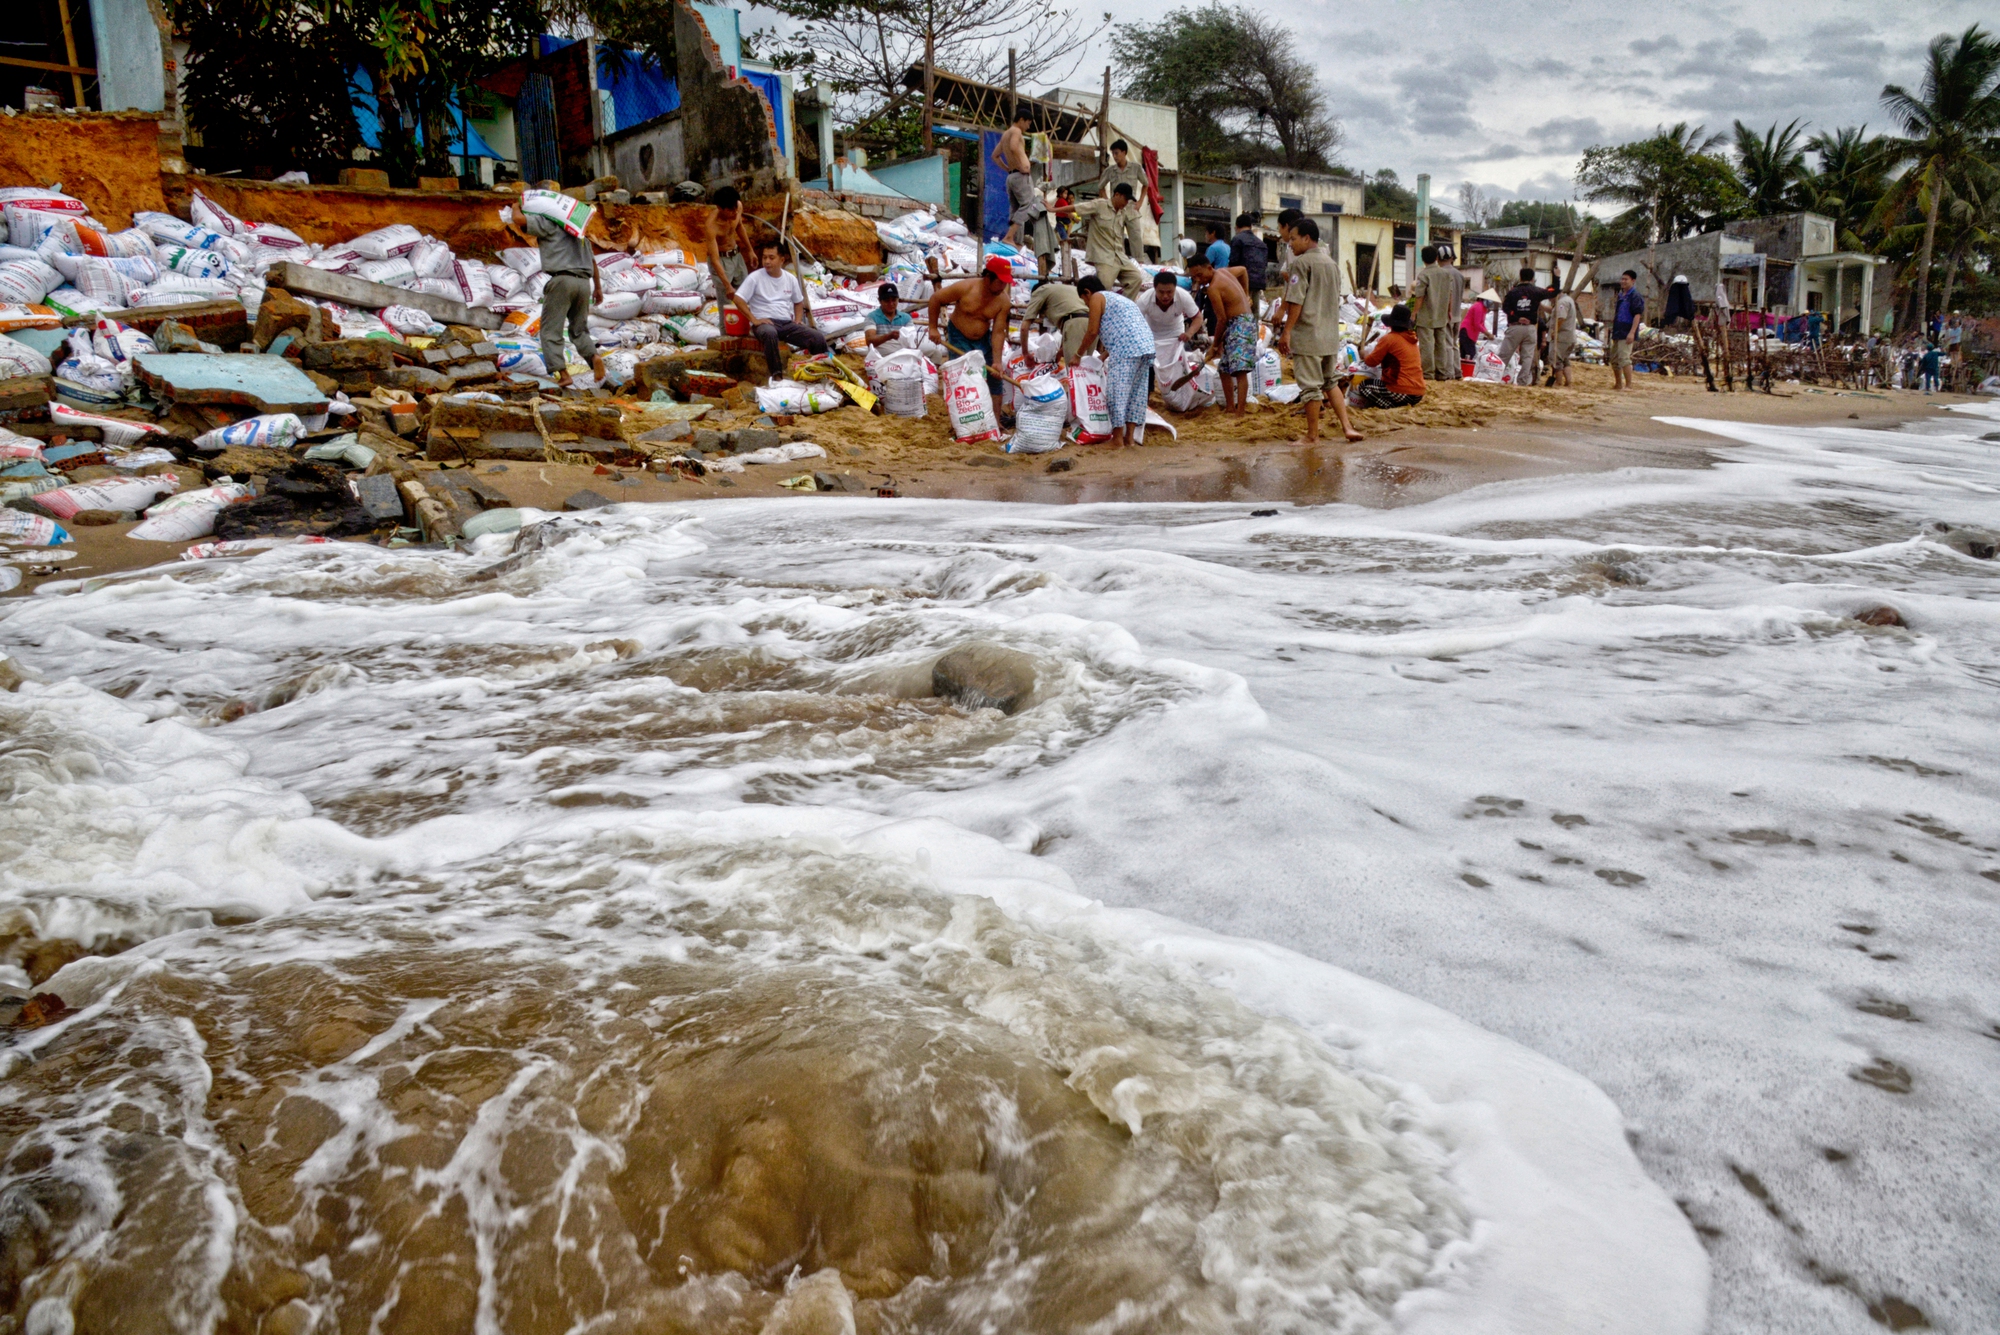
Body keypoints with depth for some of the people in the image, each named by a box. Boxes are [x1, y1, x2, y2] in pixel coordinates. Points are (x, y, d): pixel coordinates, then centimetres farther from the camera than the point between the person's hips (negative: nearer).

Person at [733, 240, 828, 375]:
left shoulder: (791, 279, 12)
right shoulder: (755, 277, -1)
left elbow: (798, 302, 25)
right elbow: (738, 299, -6)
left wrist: (798, 320, 7)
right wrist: (754, 319, -15)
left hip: (787, 323, 4)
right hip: (764, 323, -4)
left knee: (818, 338, -18)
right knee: (770, 333, -43)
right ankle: (776, 374, -38)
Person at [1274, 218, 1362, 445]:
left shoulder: (1301, 262, -9)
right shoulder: (1331, 263, 16)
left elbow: (1295, 300, -16)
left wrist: (1286, 331, -14)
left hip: (1307, 334, -8)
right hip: (1331, 335, 8)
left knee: (1310, 386, -1)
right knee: (1329, 381, 19)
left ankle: (1312, 435, 4)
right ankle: (1347, 426, 9)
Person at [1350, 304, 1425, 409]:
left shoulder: (1389, 338, -9)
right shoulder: (1412, 339, 12)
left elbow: (1371, 361, -3)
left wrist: (1364, 355, 18)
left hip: (1404, 393, -8)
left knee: (1364, 386, 5)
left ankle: (1391, 406, -9)